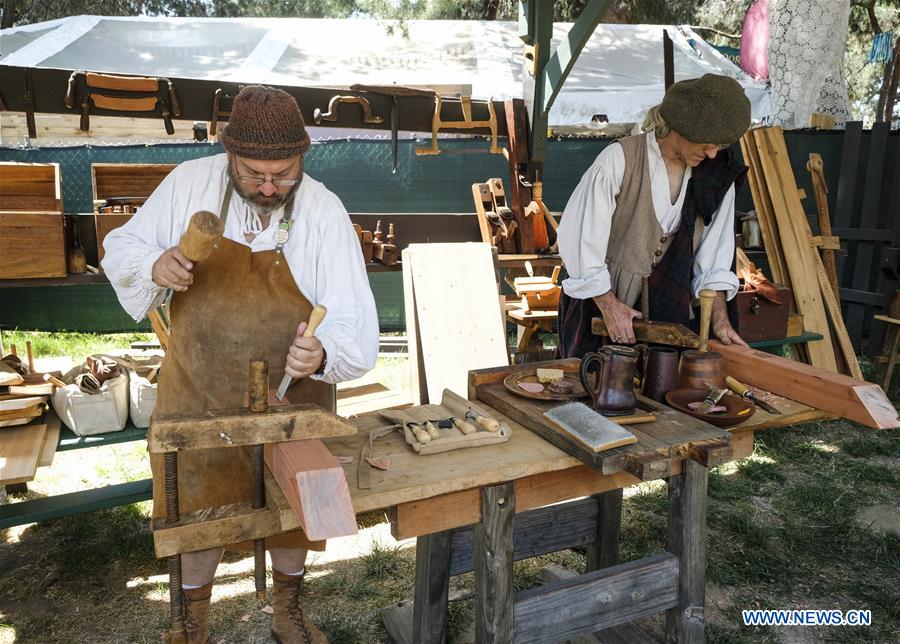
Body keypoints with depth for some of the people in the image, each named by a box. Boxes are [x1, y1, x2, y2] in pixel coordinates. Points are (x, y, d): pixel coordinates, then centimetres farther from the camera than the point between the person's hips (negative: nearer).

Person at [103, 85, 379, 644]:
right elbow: (122, 246, 4)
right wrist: (154, 267, -19)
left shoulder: (324, 211, -14)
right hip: (199, 393, 1)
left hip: (292, 395, 0)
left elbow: (353, 316, -18)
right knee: (198, 515, 16)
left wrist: (323, 352, -39)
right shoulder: (189, 184, -9)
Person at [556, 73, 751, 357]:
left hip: (668, 311, 4)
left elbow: (714, 258, 3)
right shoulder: (619, 159, -17)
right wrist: (609, 305, -17)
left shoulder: (717, 176, -2)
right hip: (601, 302, -3)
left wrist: (719, 319, -6)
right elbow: (579, 236, -16)